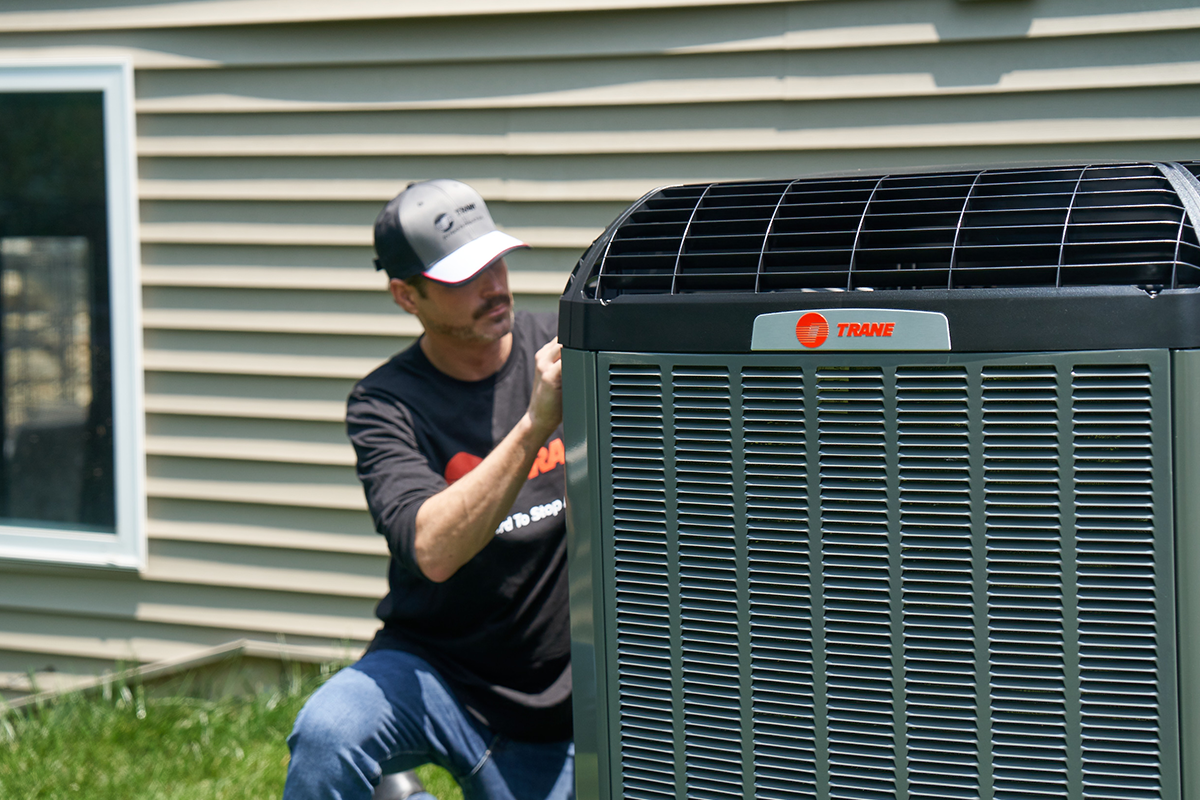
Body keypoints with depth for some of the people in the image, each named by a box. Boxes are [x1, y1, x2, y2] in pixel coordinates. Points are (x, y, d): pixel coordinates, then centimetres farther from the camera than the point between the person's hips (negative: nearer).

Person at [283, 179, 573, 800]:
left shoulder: (561, 348, 0)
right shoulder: (385, 405, -10)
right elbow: (434, 551, -26)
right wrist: (535, 425, -33)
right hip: (431, 668, -3)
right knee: (326, 736, -31)